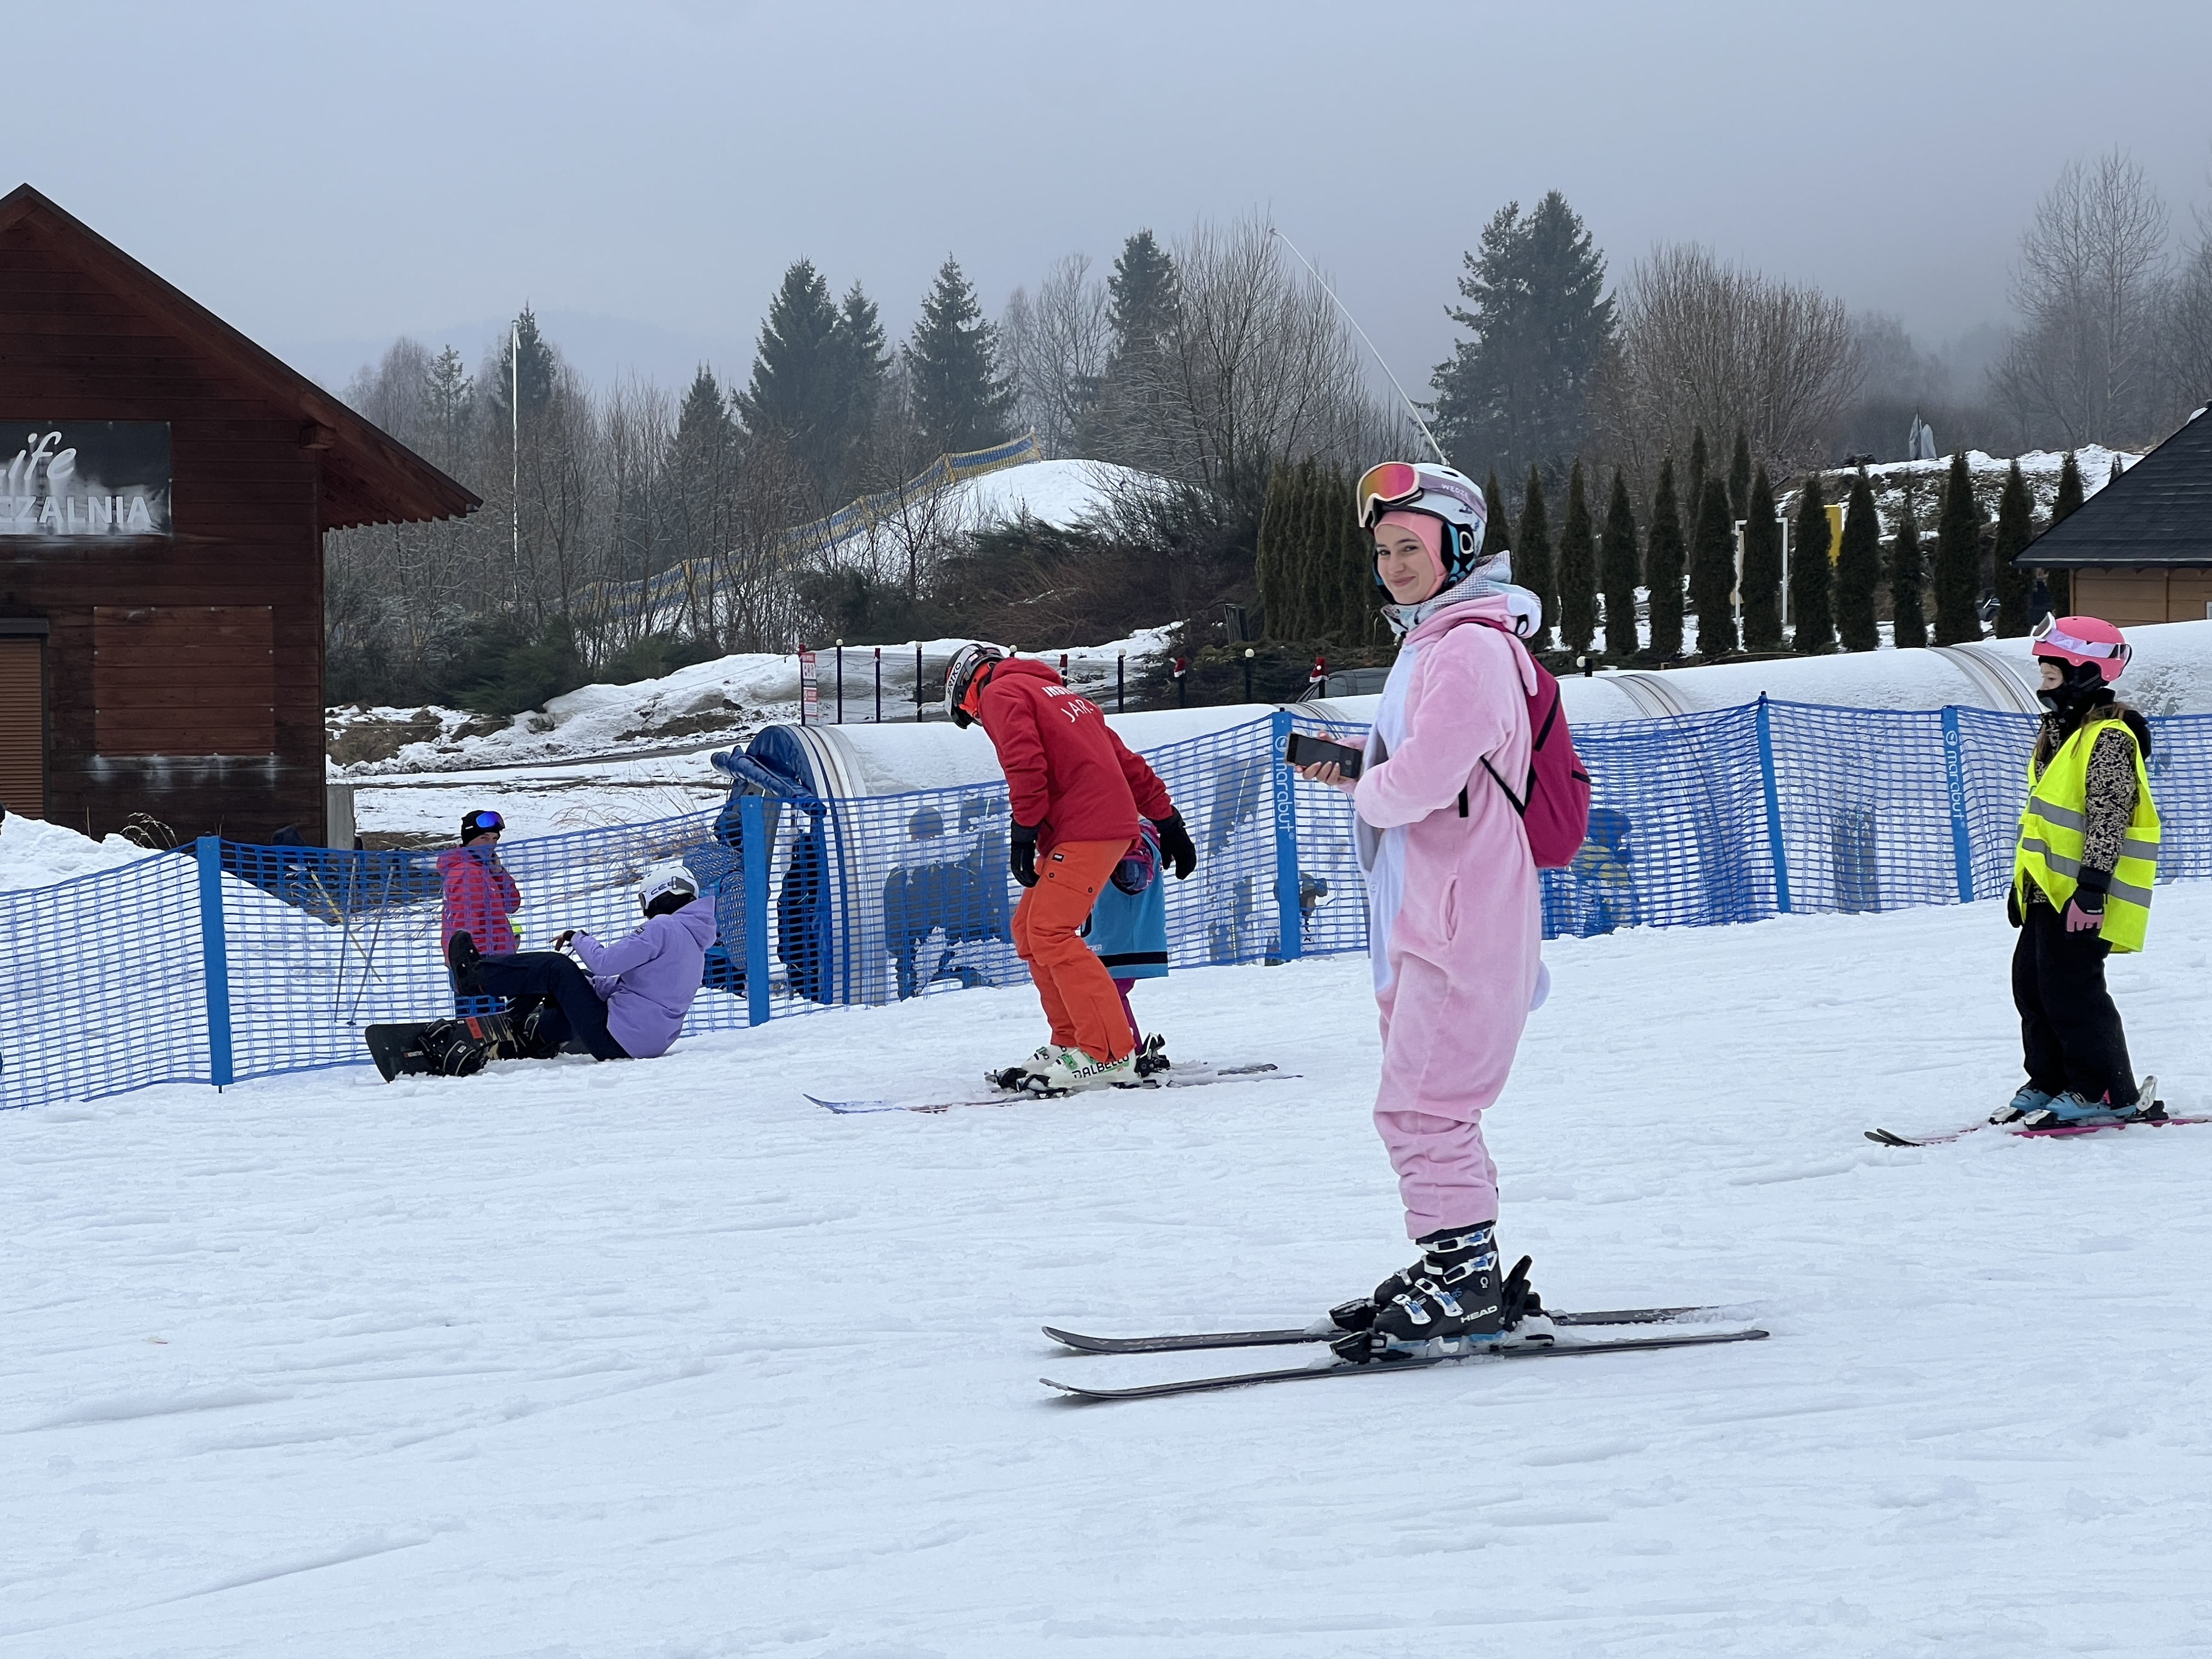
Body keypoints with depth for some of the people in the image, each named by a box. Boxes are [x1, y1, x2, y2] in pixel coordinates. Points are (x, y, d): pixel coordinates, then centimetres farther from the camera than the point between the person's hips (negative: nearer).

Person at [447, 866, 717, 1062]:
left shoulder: (663, 927, -12)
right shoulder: (695, 944, 17)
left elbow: (605, 962, -18)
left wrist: (577, 938, 1)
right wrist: (580, 983, 23)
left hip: (615, 1041, -9)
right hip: (654, 1043, 9)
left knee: (555, 968, 2)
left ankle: (476, 976, 16)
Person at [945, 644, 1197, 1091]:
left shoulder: (1000, 694, 3)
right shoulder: (1057, 694, 29)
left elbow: (1026, 763, -15)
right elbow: (1126, 762, 28)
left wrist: (1024, 830, -14)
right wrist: (1165, 820, 28)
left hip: (1084, 831, -9)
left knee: (1050, 933, -15)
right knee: (1028, 928, 11)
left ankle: (1109, 1056, -20)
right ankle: (1071, 1043, 10)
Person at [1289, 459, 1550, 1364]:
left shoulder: (1472, 648, -16)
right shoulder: (1426, 644, 18)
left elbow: (1427, 779, -26)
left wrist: (1368, 792, -5)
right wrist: (1355, 770, 9)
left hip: (1462, 920, -11)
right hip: (1420, 918, 11)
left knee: (1421, 1105, -11)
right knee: (1424, 1106, 16)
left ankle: (1466, 1280, -7)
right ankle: (1452, 1268, 24)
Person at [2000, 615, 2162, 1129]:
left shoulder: (2108, 738, -15)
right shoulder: (2059, 730, 16)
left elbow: (2108, 818, -21)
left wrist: (2092, 887, -25)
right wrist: (2022, 879, 23)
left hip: (2079, 893, -10)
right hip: (2046, 888, 10)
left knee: (2070, 991, -9)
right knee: (2031, 984, 11)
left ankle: (2108, 1094, -2)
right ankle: (2049, 1082, 21)